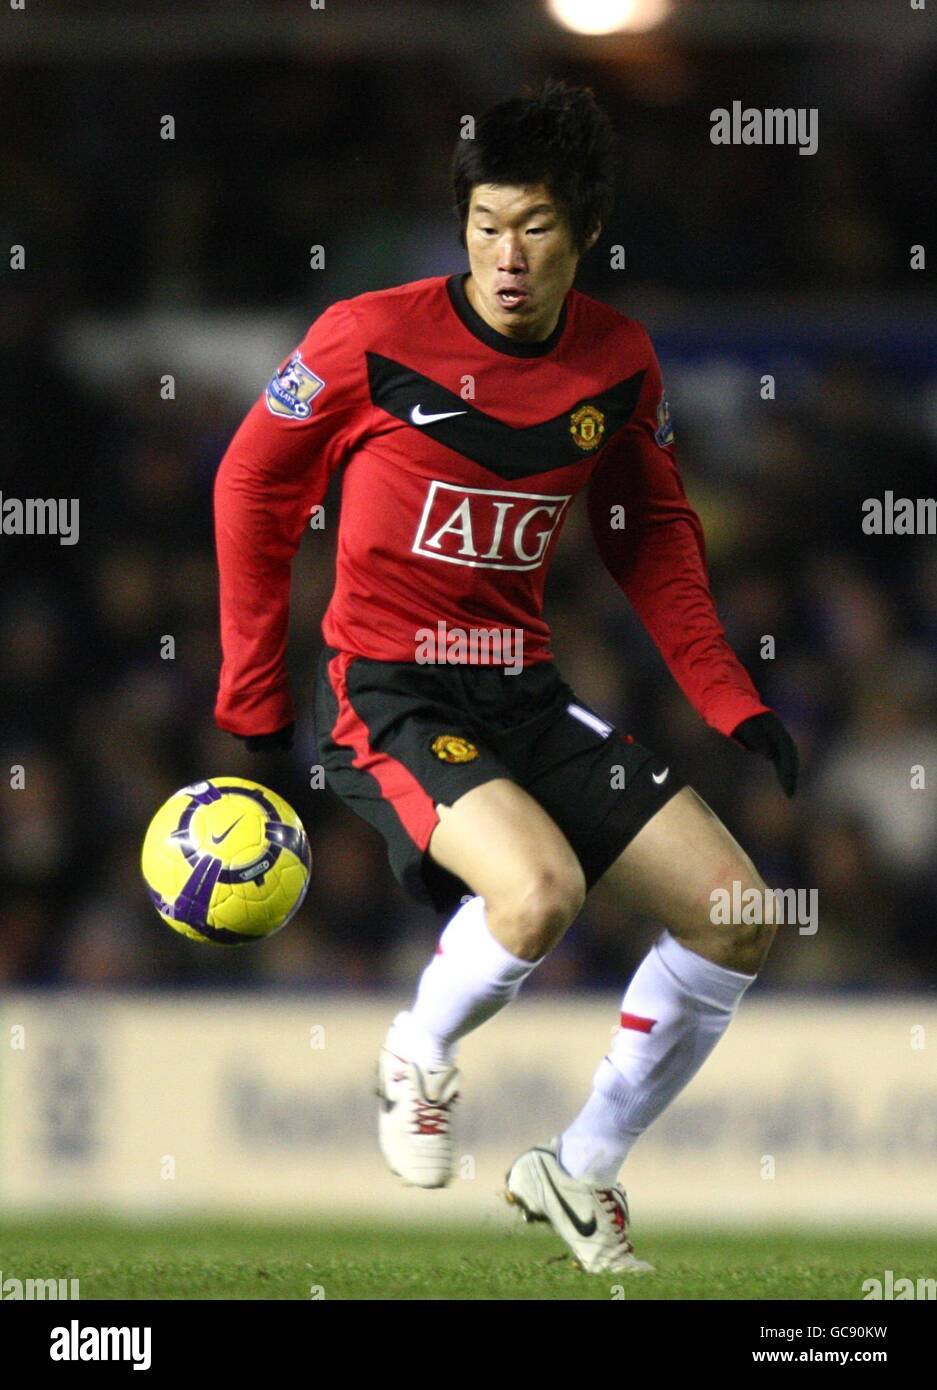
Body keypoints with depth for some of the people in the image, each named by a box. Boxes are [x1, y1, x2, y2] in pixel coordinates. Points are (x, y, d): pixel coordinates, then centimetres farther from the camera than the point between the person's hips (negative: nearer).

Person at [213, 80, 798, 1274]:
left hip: (523, 691, 6)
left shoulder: (619, 362, 1)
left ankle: (582, 1171, 11)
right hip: (385, 693, -6)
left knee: (737, 918, -5)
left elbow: (654, 535, 17)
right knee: (541, 887, -33)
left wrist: (731, 704, 7)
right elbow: (253, 488, 1)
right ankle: (418, 1059, 0)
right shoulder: (372, 340, -12)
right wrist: (252, 704, 3)